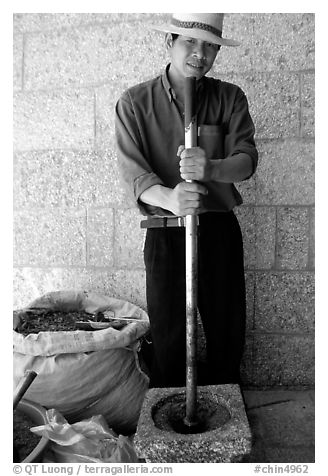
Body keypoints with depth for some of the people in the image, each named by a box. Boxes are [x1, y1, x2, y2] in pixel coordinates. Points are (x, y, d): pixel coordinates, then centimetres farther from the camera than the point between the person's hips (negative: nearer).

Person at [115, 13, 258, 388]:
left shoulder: (230, 98, 6)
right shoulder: (134, 102, 1)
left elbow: (246, 160, -5)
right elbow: (132, 172, -10)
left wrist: (210, 168, -27)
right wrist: (170, 198, -31)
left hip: (220, 230, 2)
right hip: (164, 234, -1)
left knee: (227, 333, 10)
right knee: (167, 339, 6)